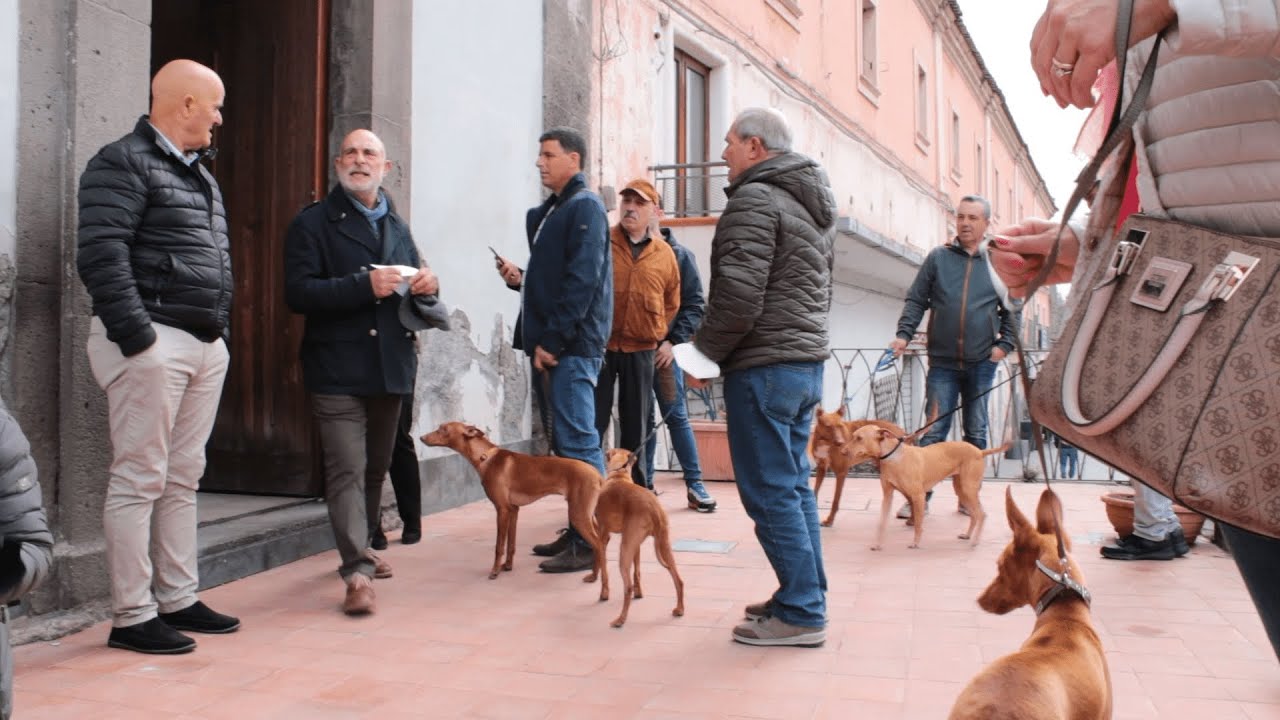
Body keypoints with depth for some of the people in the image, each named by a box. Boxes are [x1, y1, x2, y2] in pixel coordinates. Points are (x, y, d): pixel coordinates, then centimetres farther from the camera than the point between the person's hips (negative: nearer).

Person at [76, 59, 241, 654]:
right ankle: (132, 617, 4)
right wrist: (138, 338, -19)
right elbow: (101, 255, -16)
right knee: (139, 480, -4)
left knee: (183, 479, 12)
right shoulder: (124, 163, -7)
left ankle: (178, 600, 21)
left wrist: (220, 331, 16)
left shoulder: (200, 175, 21)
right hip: (153, 344, -9)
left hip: (206, 346, 9)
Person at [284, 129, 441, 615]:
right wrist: (365, 285, -23)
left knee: (376, 468, 16)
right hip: (337, 370, -6)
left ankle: (360, 549, 32)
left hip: (391, 367, 6)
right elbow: (298, 293, -13)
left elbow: (411, 290, 23)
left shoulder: (397, 227, 18)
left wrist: (426, 285, -1)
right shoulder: (313, 223, -2)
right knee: (347, 471, -11)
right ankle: (357, 573, -10)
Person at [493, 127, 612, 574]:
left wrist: (552, 340, -19)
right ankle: (576, 531, 21)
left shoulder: (585, 206, -8)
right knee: (564, 442, 12)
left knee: (578, 444, -9)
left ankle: (588, 543, -4)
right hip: (548, 345, 10)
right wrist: (520, 278, 6)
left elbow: (582, 281, -17)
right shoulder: (548, 211, 20)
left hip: (571, 347, -10)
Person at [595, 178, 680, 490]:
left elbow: (672, 304, 16)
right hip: (599, 346, -2)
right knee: (593, 422, -2)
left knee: (635, 425, 11)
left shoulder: (665, 254, 6)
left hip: (641, 350, 3)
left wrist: (657, 335, 9)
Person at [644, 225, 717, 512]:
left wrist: (673, 341, -12)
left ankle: (694, 484, 5)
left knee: (676, 416, -1)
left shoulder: (679, 255, 1)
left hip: (664, 349, -2)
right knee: (641, 418, 8)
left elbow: (695, 305, -2)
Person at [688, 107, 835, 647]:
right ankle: (807, 597, 23)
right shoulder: (813, 206, 18)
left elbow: (738, 298, -20)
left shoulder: (754, 200, -12)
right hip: (808, 360, 10)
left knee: (770, 492, -3)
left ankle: (800, 614, 2)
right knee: (794, 485, 15)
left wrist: (704, 353, -7)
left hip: (764, 366, -10)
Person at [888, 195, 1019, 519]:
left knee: (976, 433, 9)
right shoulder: (938, 258, 4)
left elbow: (1012, 310, 12)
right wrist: (904, 334, -9)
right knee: (933, 431, -2)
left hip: (982, 364, 1)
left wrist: (1005, 344, 0)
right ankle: (920, 495, 3)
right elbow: (916, 300, 4)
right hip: (943, 362, -1)